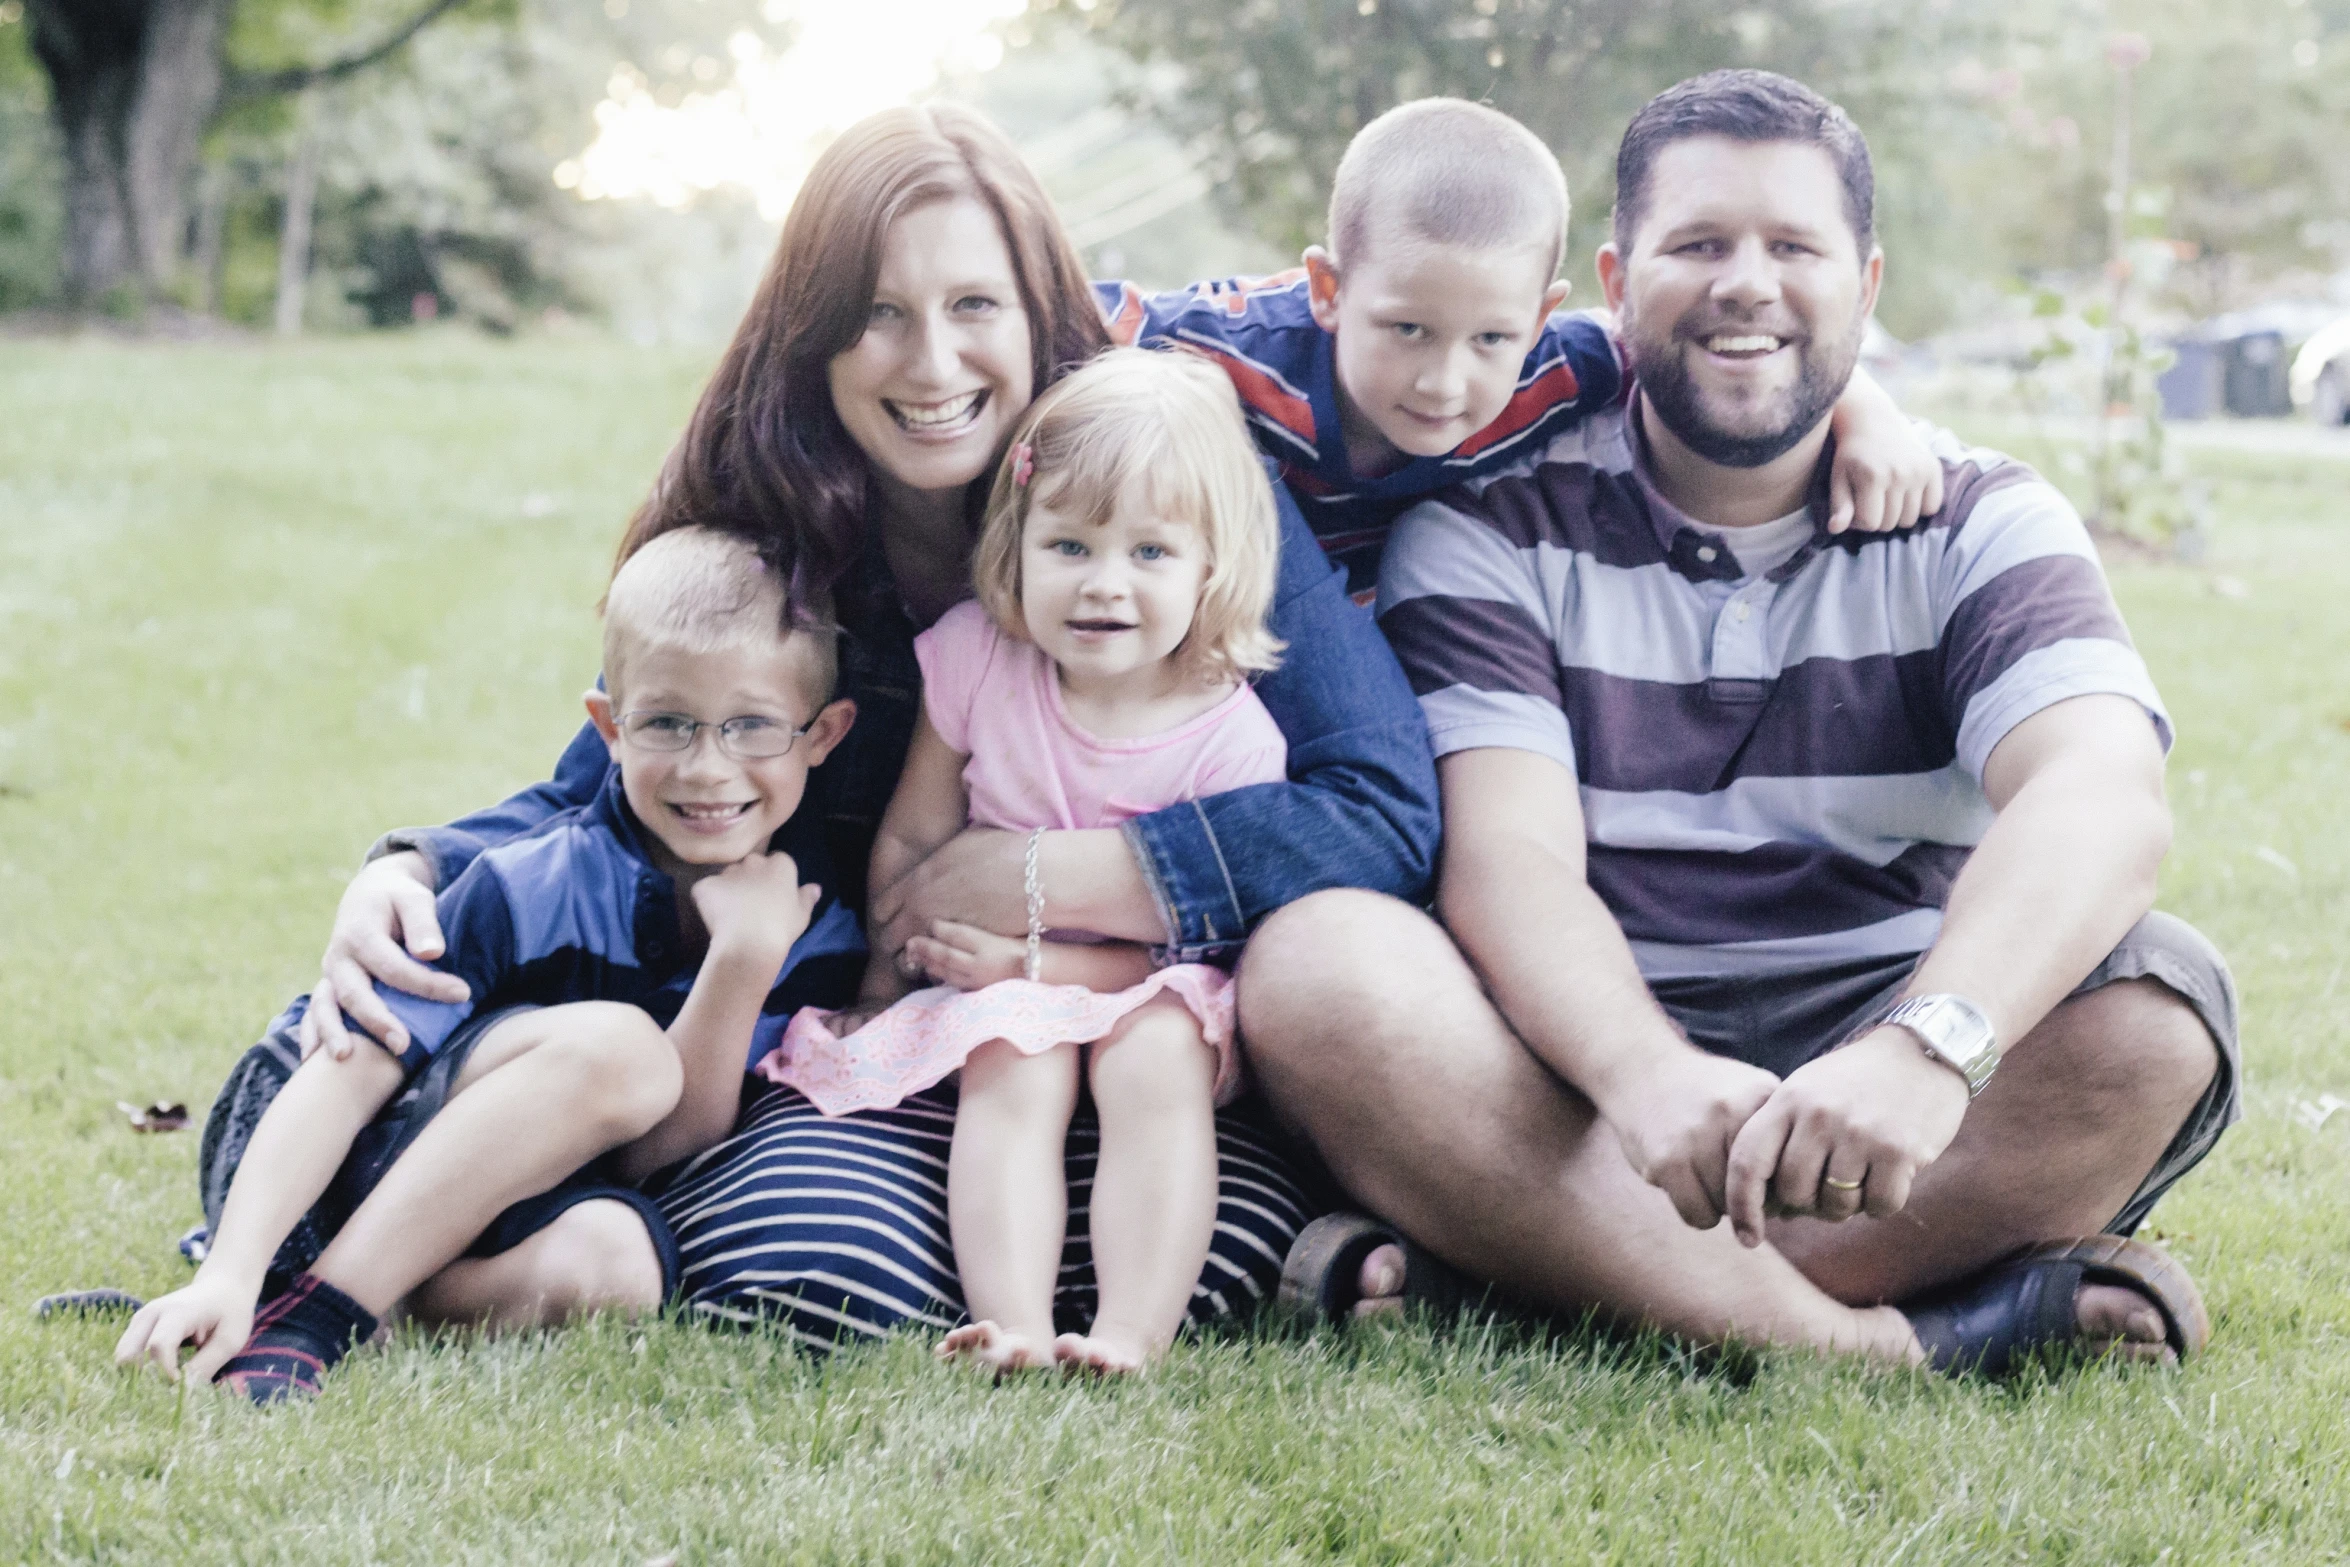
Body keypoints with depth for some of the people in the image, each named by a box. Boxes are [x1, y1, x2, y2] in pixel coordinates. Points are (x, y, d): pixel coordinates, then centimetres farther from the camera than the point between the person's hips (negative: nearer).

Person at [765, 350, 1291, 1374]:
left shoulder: (1231, 739, -16)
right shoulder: (977, 658, -8)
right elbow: (912, 839, 5)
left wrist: (1030, 963, -21)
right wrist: (882, 984, 6)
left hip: (1151, 991, -2)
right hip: (1005, 987, 2)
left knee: (1157, 1059, -32)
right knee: (1016, 1067, -29)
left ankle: (1132, 1334, -42)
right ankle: (1011, 1328, -44)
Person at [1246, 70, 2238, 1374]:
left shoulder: (1981, 528, 4)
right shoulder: (1492, 528, 2)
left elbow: (2101, 801, -16)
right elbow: (1507, 863, -13)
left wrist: (1930, 1046, -38)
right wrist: (1644, 1077, -36)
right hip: (1580, 1062, -1)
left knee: (2157, 1004, -27)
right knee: (1316, 967, -29)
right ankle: (1886, 1348, -35)